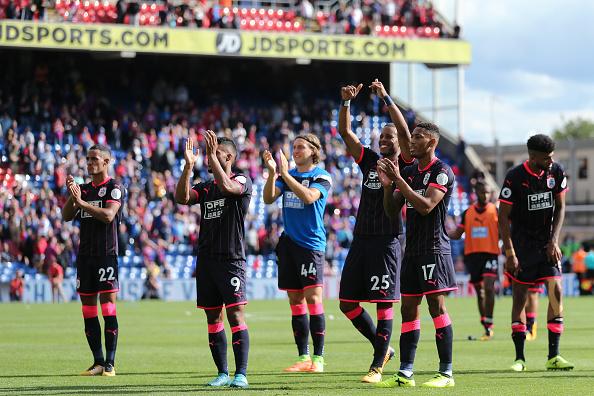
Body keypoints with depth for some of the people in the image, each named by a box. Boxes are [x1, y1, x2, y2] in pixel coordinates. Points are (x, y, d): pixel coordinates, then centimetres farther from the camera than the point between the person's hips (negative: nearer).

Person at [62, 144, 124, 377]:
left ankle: (110, 364, -8)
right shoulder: (84, 189, 16)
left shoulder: (114, 188, -3)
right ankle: (98, 362, 10)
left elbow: (108, 215, -17)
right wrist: (72, 196, -10)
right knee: (88, 311, 5)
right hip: (85, 255, 7)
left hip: (106, 254, -6)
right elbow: (66, 216, 7)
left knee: (108, 308, -8)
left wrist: (81, 202, -19)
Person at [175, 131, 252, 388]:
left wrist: (212, 155, -20)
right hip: (206, 259, 6)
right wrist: (188, 166, -11)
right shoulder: (205, 188, 16)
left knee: (235, 315, -12)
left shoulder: (242, 181, -1)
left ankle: (241, 374, -13)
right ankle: (222, 373, 13)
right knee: (213, 317, 7)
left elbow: (227, 187, -23)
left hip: (231, 259, -6)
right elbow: (182, 198, -1)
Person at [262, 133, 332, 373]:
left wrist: (285, 174, -22)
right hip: (289, 243, 6)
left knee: (313, 298, -11)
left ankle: (318, 358, -9)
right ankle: (303, 358, 11)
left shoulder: (321, 177, -3)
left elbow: (308, 196, -21)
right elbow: (268, 198, 1)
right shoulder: (287, 175, 13)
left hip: (311, 243, -6)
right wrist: (272, 173, -13)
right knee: (295, 302, 6)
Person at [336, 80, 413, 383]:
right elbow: (345, 132, 11)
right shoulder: (370, 161, 15)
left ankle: (377, 367, -2)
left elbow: (404, 131, -15)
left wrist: (386, 98, -17)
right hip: (361, 240, 7)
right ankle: (383, 349, 22)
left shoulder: (405, 164, 0)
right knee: (347, 303, 6)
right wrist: (346, 102, -2)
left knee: (384, 304, -5)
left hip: (386, 242, -7)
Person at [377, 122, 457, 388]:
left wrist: (399, 180, -18)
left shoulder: (441, 171, -8)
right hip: (412, 250, 8)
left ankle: (446, 373, -7)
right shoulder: (408, 172, 15)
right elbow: (392, 212, 14)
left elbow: (426, 206, -20)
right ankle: (405, 374, 8)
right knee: (408, 310, 6)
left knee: (437, 306, -9)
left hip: (434, 249, -8)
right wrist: (388, 185, -3)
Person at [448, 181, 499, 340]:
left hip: (490, 254, -3)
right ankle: (486, 327, 18)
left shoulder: (495, 211, 2)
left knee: (488, 287, -18)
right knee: (479, 291, 8)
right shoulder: (467, 213, 9)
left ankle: (489, 325, -15)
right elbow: (457, 234, 11)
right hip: (472, 254, 3)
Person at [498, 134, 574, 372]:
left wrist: (554, 240, -4)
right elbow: (503, 217, -10)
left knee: (555, 291, -9)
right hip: (522, 243, -3)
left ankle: (553, 356, -5)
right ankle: (519, 358, 5)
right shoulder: (515, 178, -14)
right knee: (519, 296, -3)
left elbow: (560, 207, 7)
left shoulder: (556, 172, -2)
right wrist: (509, 252, -14)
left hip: (547, 243, 3)